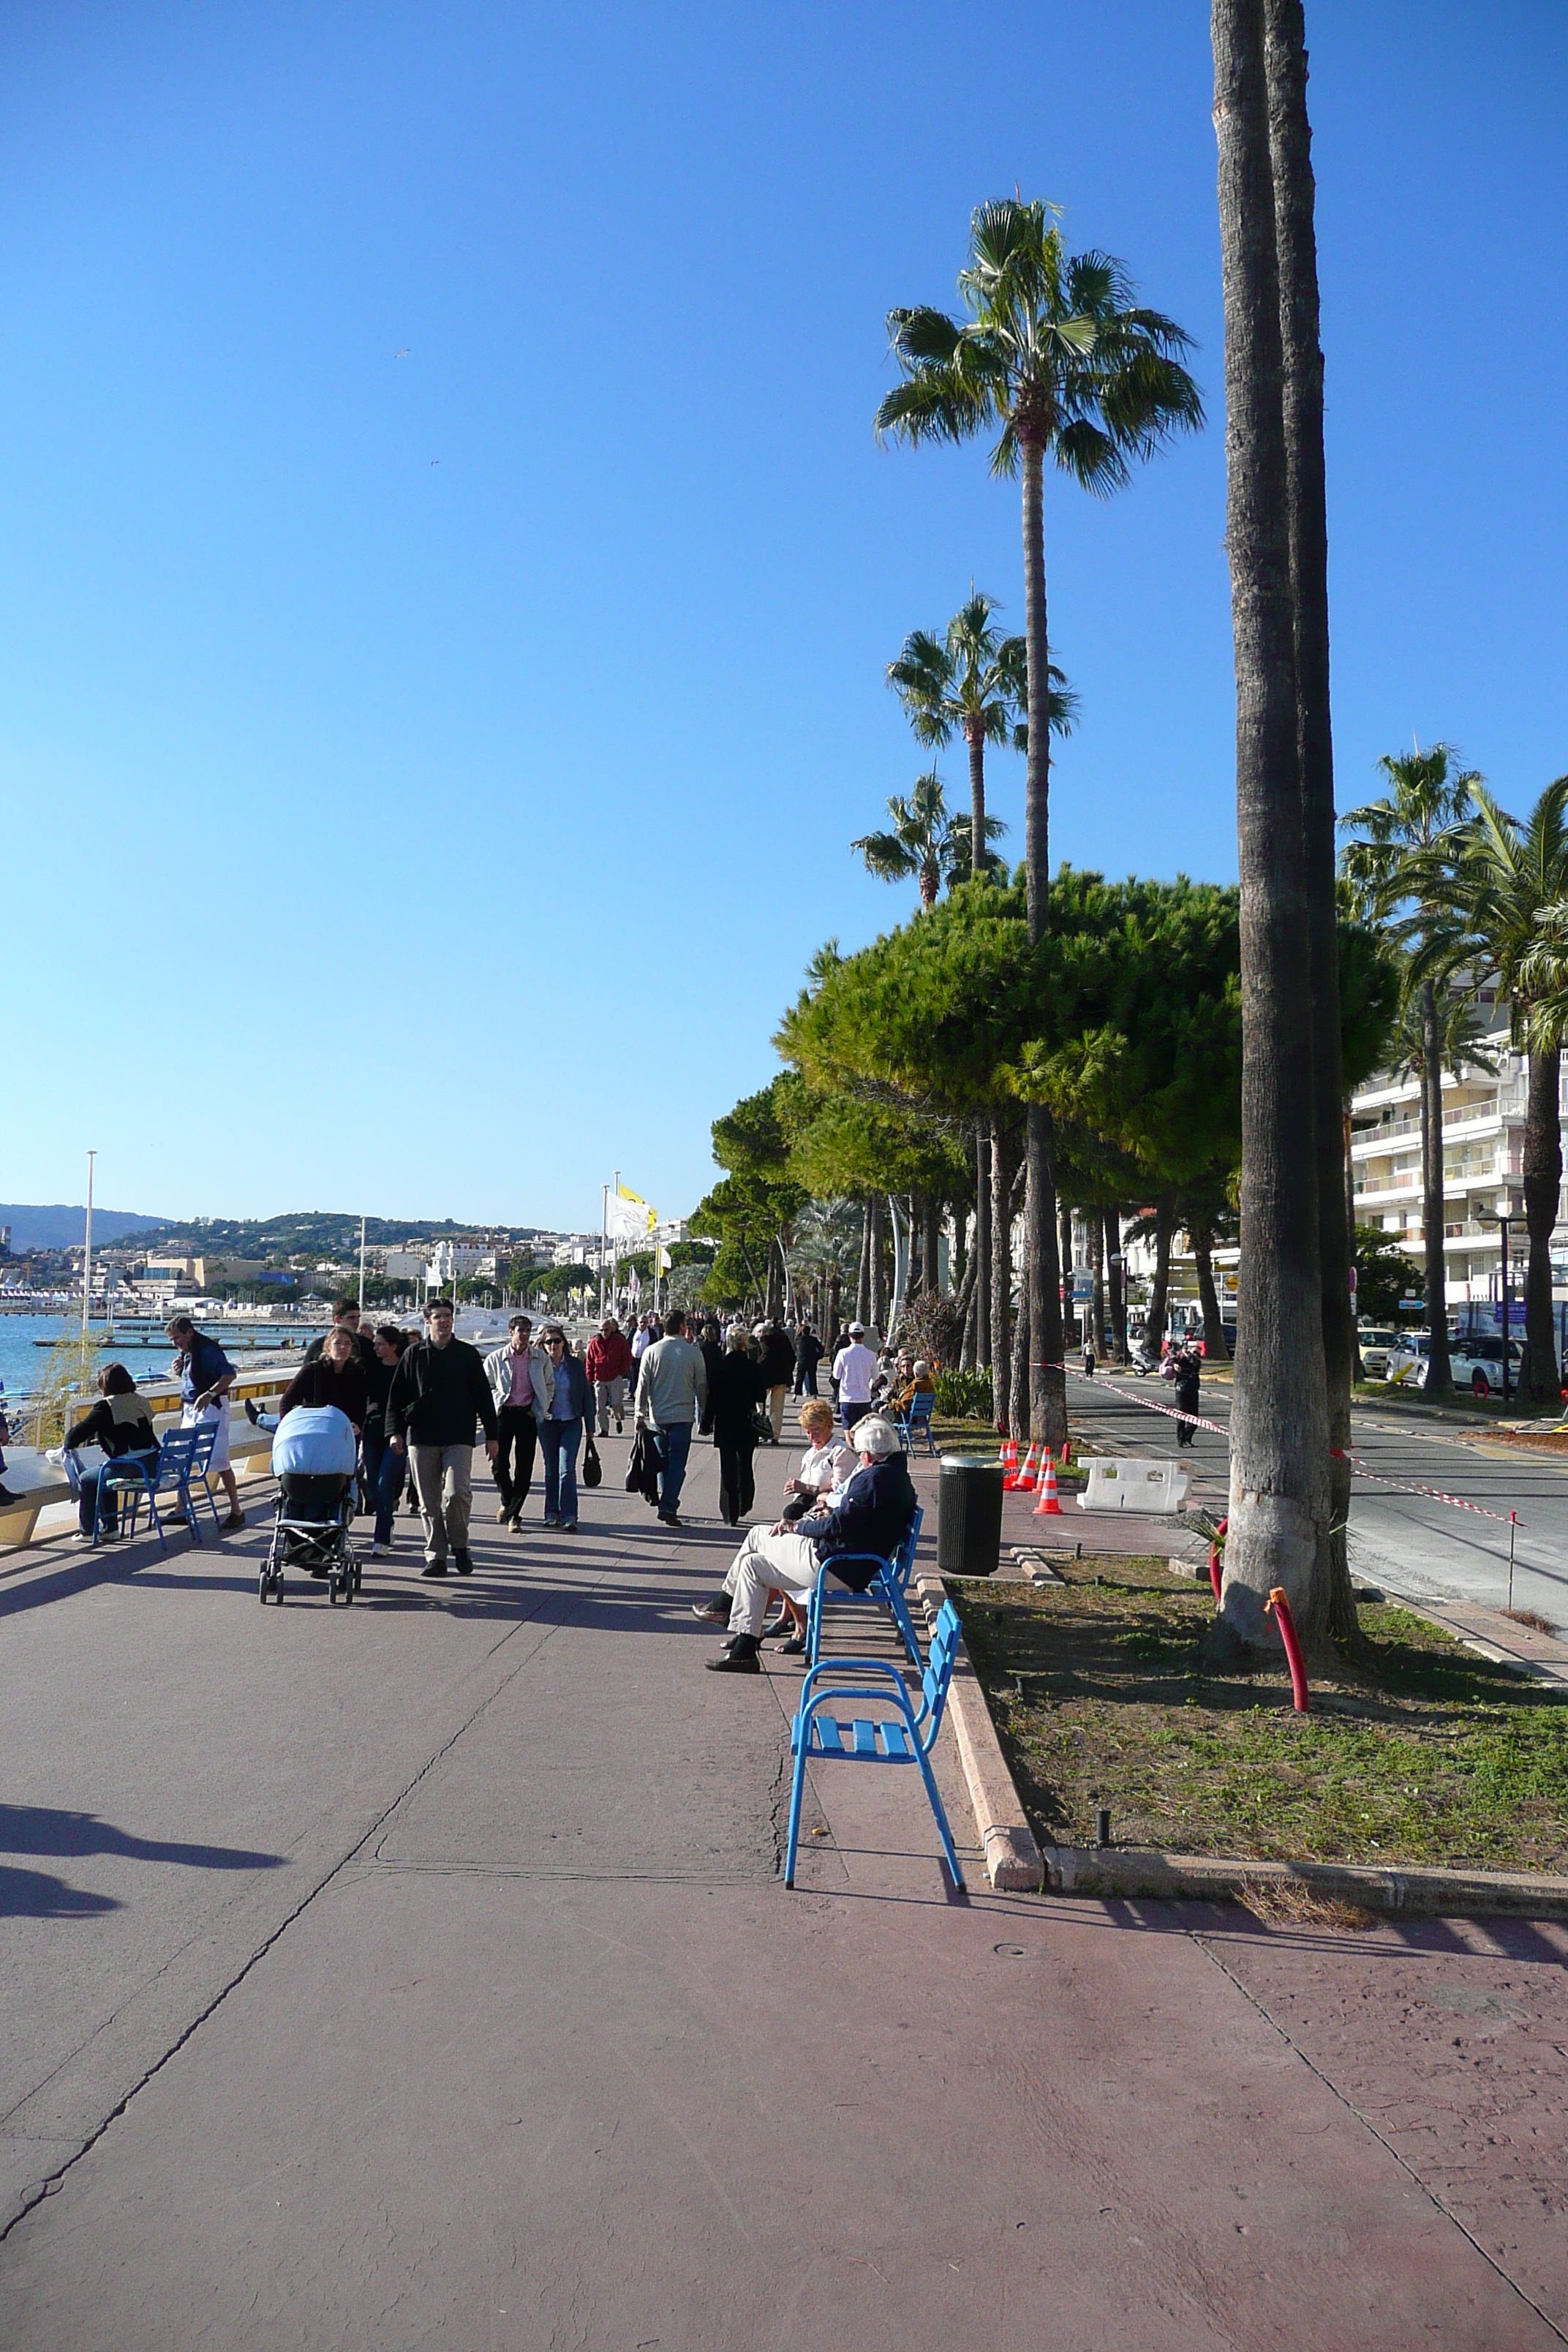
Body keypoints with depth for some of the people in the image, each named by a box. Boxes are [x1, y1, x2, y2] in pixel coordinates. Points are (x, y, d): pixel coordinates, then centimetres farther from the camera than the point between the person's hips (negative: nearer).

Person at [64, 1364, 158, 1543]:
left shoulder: (106, 1406, -7)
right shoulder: (141, 1402, 14)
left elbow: (82, 1430, -3)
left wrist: (69, 1444, 18)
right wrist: (102, 1439, 34)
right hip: (152, 1466, 8)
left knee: (86, 1480, 13)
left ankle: (87, 1531, 19)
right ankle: (110, 1528, 33)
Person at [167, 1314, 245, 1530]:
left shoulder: (207, 1349, -16)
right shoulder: (183, 1352, 11)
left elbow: (229, 1374, -25)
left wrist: (210, 1394, -37)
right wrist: (178, 1371, 3)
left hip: (211, 1408, -9)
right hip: (190, 1408, 9)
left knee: (219, 1460, -8)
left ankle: (236, 1511, -1)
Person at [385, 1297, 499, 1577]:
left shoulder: (467, 1354, 7)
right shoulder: (413, 1354, 9)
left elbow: (483, 1397, 10)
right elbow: (396, 1397, 10)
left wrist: (491, 1436, 7)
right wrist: (395, 1431, -1)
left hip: (459, 1438, -1)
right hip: (421, 1438, 2)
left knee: (457, 1493, -16)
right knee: (429, 1502, 4)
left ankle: (459, 1545, 6)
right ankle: (435, 1556, 14)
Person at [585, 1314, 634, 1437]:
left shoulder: (620, 1340, -1)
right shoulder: (595, 1342, 1)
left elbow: (628, 1358, 6)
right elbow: (589, 1362, 6)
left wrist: (622, 1373, -2)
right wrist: (590, 1378, 0)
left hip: (615, 1378, -2)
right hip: (600, 1380, 2)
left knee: (616, 1403, -8)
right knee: (601, 1406, 1)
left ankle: (619, 1419, 22)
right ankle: (604, 1429, 12)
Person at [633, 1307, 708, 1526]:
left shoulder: (651, 1351, -1)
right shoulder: (694, 1353, -4)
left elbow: (643, 1385, 0)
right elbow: (701, 1386, 2)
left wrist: (641, 1415, 6)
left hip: (657, 1416, 2)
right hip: (683, 1415, -2)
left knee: (663, 1460, 15)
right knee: (677, 1462, 0)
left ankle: (668, 1503, 19)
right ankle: (668, 1506, -8)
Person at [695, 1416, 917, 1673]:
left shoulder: (874, 1477, -20)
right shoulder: (900, 1477, 10)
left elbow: (839, 1526, -22)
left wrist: (797, 1527, -8)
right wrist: (833, 1513, 7)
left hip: (836, 1568, -10)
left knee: (757, 1536, 4)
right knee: (753, 1564, 16)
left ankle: (725, 1602, 22)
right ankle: (744, 1649, 19)